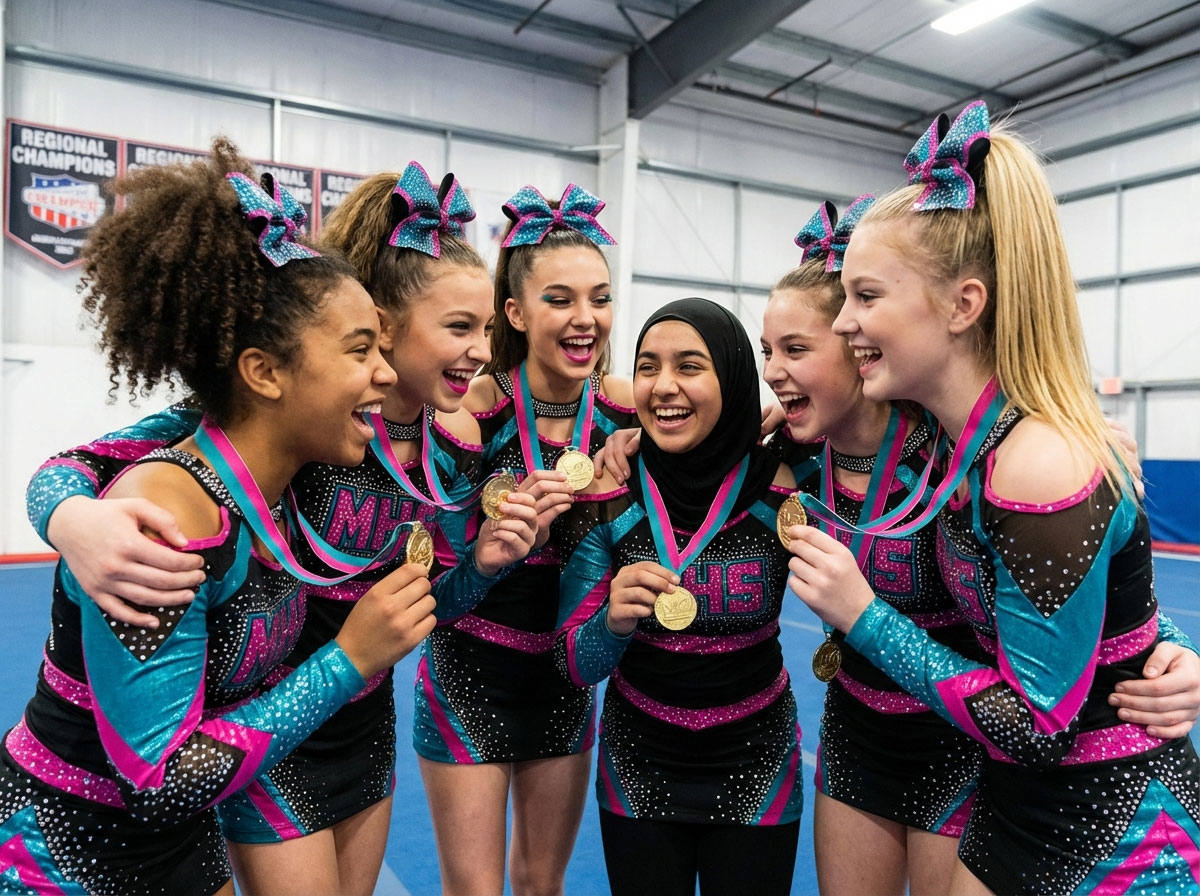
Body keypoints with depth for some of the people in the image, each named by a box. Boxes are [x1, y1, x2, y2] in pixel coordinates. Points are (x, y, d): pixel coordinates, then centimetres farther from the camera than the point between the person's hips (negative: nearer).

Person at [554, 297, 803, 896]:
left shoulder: (782, 490, -16)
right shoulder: (607, 496, -15)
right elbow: (573, 665, -10)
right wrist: (613, 623, -30)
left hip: (755, 769, 0)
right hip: (638, 770, 1)